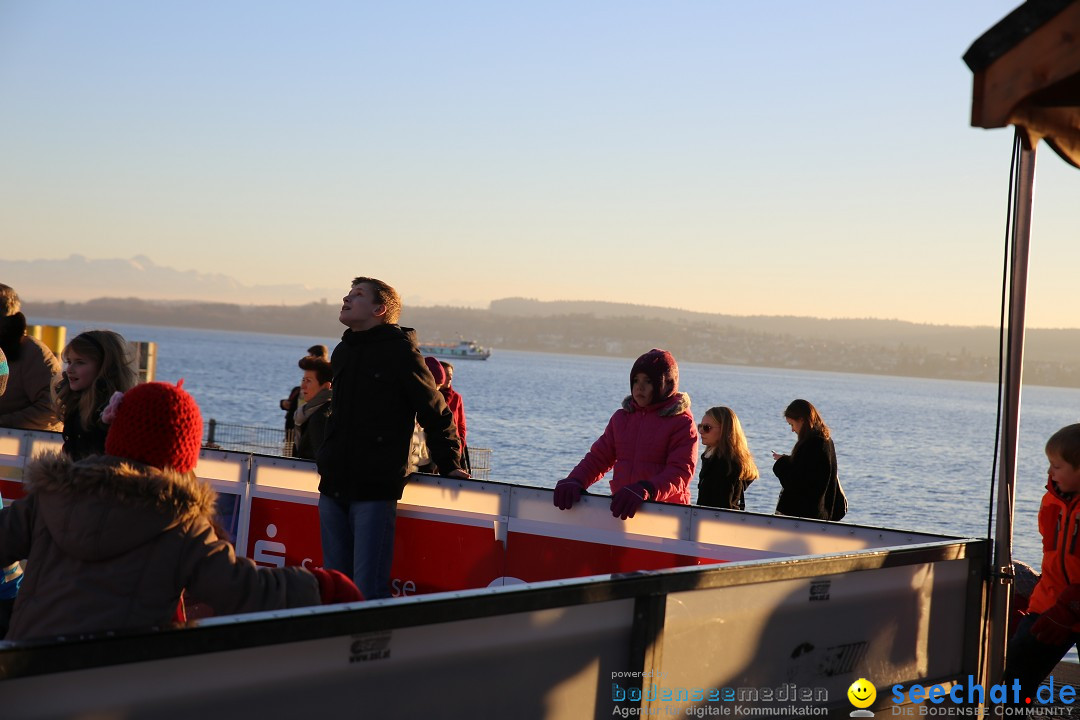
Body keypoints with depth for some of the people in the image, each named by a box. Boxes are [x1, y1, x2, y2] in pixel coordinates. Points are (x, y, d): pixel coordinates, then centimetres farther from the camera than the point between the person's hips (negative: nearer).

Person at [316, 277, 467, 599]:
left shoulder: (401, 350, -6)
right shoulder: (341, 352, 15)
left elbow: (436, 412, -4)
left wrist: (450, 464, -4)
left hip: (375, 490, -7)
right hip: (333, 486, 7)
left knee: (369, 589, -10)